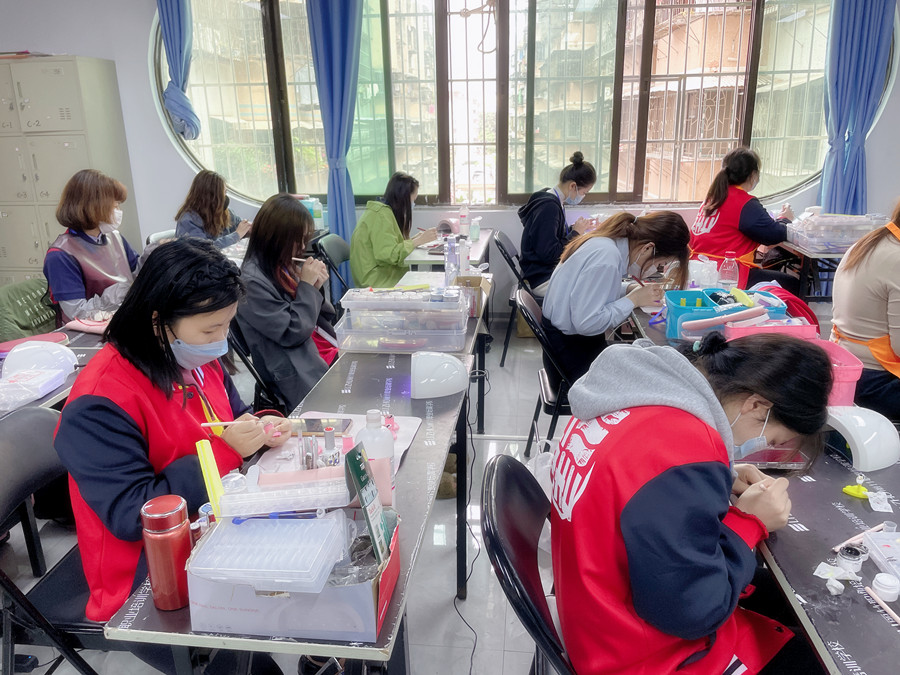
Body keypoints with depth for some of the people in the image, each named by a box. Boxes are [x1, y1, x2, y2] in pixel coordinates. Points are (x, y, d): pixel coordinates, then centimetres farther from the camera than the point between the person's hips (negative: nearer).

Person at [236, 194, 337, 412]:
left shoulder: (286, 266, 8)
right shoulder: (252, 281, -14)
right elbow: (293, 333, -17)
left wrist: (316, 287, -3)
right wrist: (306, 285, -12)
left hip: (330, 353, 8)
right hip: (304, 375, -7)